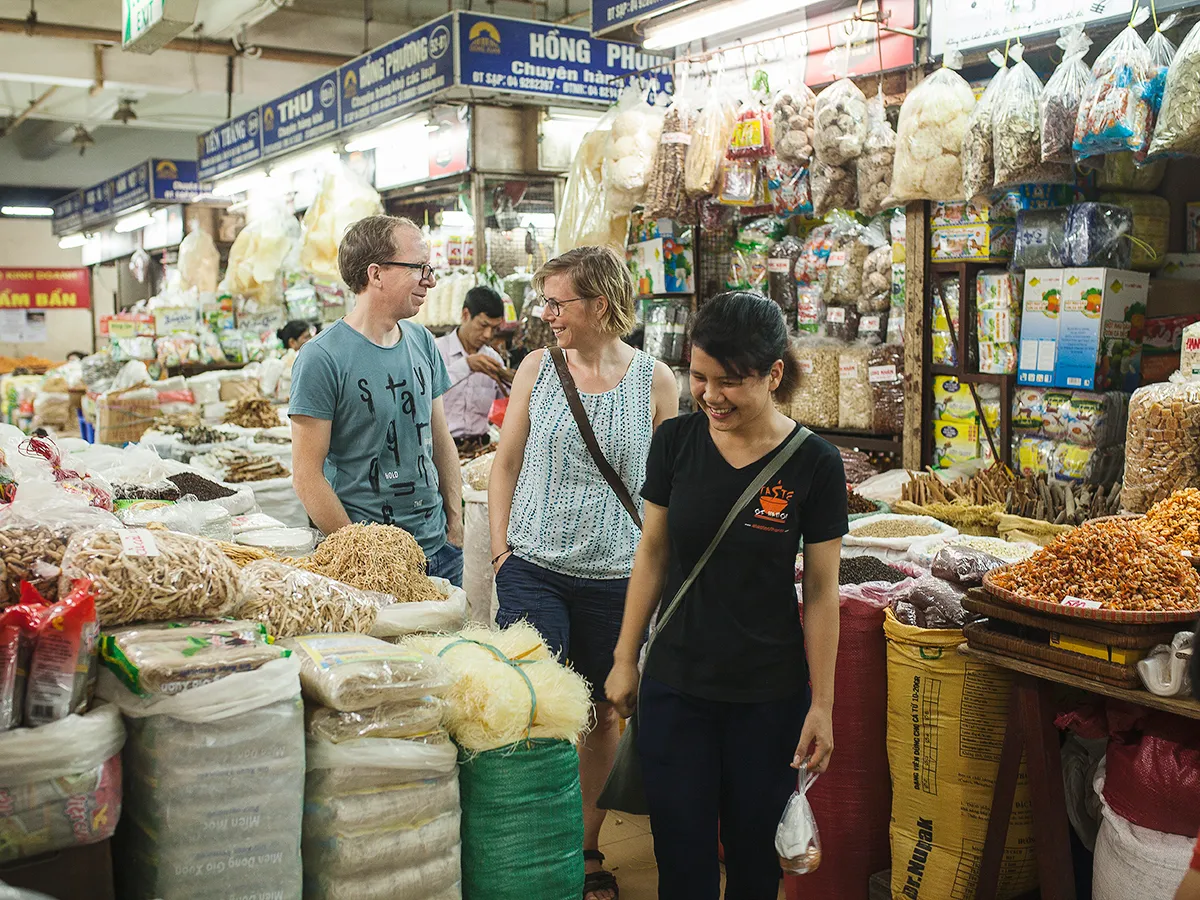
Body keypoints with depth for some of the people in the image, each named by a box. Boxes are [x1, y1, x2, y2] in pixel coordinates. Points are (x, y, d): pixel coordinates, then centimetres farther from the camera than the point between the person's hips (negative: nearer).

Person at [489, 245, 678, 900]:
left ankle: (586, 847, 31)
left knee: (600, 715, 12)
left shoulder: (654, 380, -1)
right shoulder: (538, 367, 2)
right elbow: (506, 463, 8)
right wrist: (502, 548, 1)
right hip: (533, 569, 1)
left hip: (616, 576, 0)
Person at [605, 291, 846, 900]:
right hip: (674, 684, 2)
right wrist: (625, 660, 6)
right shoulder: (676, 442, -4)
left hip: (769, 696, -1)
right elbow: (653, 555, 4)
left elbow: (821, 592, -5)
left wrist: (822, 706, -4)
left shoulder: (814, 465, -11)